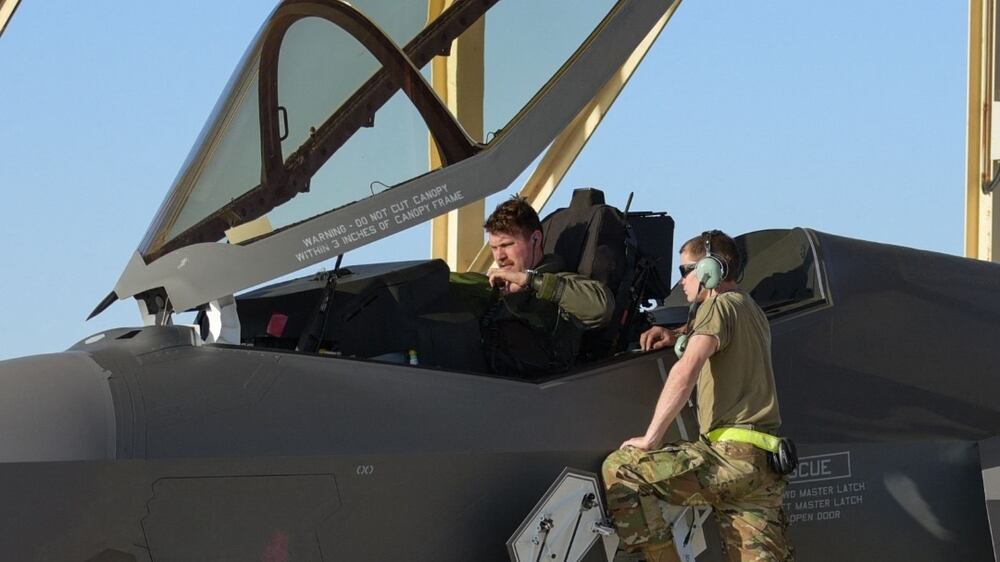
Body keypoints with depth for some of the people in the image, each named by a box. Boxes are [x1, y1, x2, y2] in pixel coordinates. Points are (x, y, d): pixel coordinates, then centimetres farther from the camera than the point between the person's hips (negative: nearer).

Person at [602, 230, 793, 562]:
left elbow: (687, 369, -19)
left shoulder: (720, 305, -3)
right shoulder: (751, 311, 25)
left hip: (732, 453, -9)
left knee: (619, 469, -10)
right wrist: (676, 334, 29)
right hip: (763, 463, 9)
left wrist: (651, 438, -16)